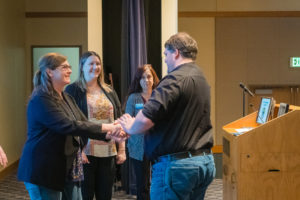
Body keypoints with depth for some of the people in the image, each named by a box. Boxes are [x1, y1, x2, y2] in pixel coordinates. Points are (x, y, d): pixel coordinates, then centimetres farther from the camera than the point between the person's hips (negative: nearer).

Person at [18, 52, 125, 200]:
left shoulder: (67, 98, 14)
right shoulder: (41, 100, -16)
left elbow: (84, 123, 9)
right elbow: (68, 126, -24)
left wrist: (109, 135, -8)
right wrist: (105, 127, -21)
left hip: (69, 169, 9)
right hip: (45, 171, -9)